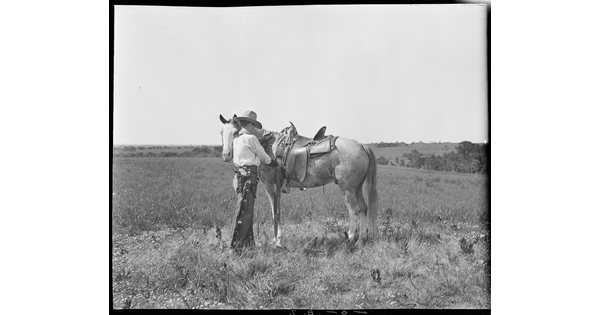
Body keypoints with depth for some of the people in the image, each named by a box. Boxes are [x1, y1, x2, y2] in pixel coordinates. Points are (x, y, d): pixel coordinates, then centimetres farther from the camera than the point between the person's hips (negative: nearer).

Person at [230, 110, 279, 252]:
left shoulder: (237, 139, 14)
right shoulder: (250, 138, -9)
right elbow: (263, 156, 1)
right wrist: (275, 163, 17)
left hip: (241, 173, 9)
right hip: (249, 175, -9)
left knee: (247, 211, 14)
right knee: (246, 211, -7)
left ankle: (247, 242, 20)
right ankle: (236, 245, -7)